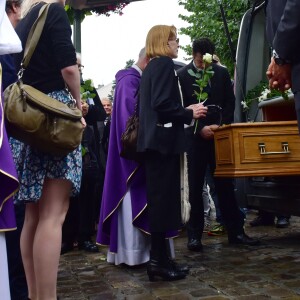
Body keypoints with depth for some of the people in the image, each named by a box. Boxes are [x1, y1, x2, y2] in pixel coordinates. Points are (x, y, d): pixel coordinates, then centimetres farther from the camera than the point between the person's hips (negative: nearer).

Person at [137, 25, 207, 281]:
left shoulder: (151, 67, 20)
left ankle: (159, 258, 15)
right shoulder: (165, 63, -8)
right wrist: (189, 113, -8)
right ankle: (159, 260, -2)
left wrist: (184, 112, 14)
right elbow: (162, 104, -20)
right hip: (164, 139, -10)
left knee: (159, 198, 10)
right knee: (163, 198, -7)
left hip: (154, 139, 10)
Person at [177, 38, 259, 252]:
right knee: (194, 188, 1)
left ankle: (235, 232, 11)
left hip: (218, 136, 3)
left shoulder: (222, 73, 9)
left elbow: (230, 102, 8)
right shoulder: (182, 76, -1)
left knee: (225, 185, 5)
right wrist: (201, 129, -14)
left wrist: (220, 125, -7)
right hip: (194, 138, -2)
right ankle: (194, 235, 8)